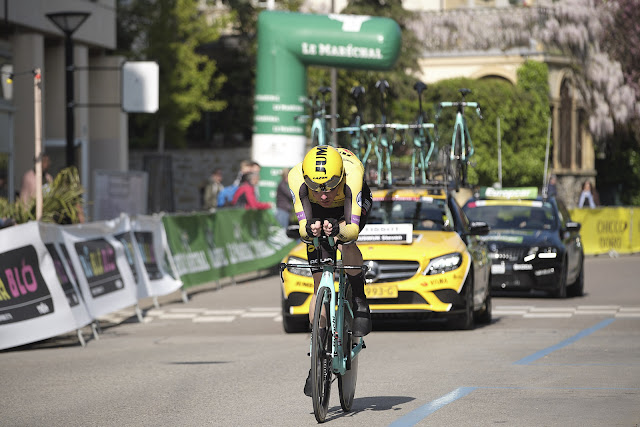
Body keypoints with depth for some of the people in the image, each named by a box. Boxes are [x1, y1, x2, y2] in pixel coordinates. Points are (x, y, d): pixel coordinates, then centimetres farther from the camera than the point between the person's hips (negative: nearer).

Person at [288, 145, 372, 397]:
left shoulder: (352, 172, -42)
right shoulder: (297, 177, -37)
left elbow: (353, 229, -46)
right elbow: (303, 227, -38)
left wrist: (339, 231, -68)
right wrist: (310, 229, -61)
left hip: (352, 203, -1)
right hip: (318, 213, 1)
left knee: (346, 241, -37)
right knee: (320, 284, -8)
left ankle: (359, 303, -15)